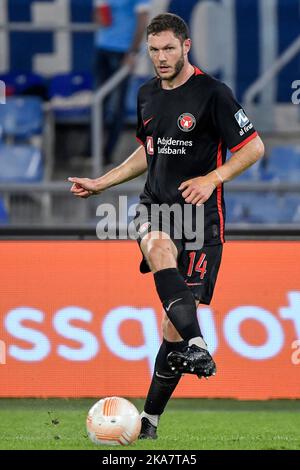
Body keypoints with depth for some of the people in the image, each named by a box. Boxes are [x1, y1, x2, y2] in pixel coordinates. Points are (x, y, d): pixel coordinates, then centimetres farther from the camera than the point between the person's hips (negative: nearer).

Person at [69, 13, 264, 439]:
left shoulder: (212, 93, -8)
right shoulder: (147, 95, 12)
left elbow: (254, 147, -6)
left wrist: (212, 179, -19)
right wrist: (100, 183, 22)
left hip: (200, 213, -4)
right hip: (156, 205, 4)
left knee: (176, 321, -4)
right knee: (160, 248, -35)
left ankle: (150, 419, 7)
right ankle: (196, 347, -47)